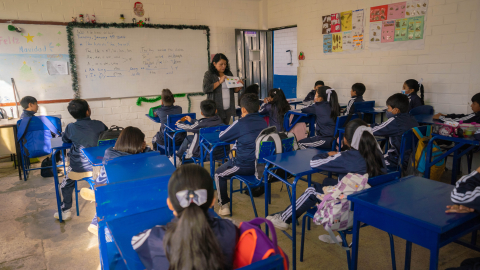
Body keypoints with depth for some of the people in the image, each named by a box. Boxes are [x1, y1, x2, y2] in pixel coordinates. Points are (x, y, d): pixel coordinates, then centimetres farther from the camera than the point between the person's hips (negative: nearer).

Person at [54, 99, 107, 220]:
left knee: (66, 186, 25)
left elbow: (65, 140, 11)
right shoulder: (98, 125, -9)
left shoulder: (71, 127, -9)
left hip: (78, 169, -1)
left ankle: (65, 211, 28)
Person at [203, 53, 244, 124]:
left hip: (228, 109, 5)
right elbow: (205, 89, -15)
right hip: (216, 110, -5)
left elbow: (234, 90, 18)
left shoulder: (229, 73, 13)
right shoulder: (209, 74, -2)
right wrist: (219, 82, -17)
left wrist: (238, 87, -4)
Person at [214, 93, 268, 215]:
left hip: (246, 166, -7)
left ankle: (224, 206, 18)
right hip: (262, 164, 7)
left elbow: (221, 137, -4)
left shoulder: (240, 123, -16)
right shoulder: (263, 122, 1)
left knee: (218, 174, 17)